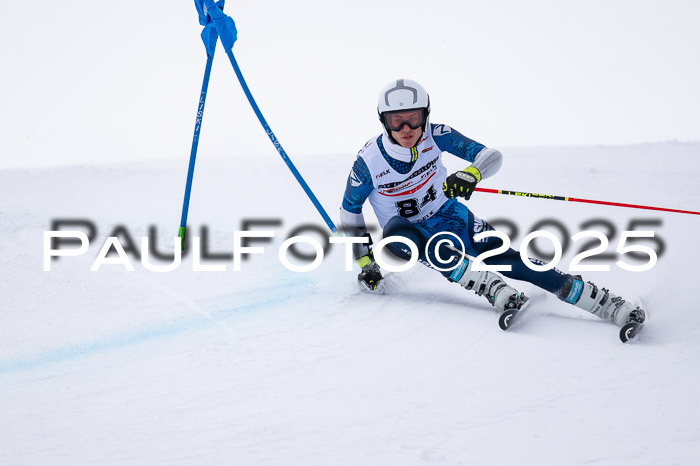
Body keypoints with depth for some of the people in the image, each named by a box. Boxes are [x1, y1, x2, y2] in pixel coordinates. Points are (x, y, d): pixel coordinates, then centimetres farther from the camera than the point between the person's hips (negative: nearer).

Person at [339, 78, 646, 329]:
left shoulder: (435, 137, -16)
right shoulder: (369, 161, -20)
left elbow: (492, 156, -15)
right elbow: (349, 210, -5)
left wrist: (471, 174, -38)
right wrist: (364, 261, -8)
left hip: (448, 216, 1)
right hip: (406, 229, -1)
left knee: (504, 258, -23)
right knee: (398, 233, -38)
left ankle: (609, 304, -29)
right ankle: (497, 292, -46)